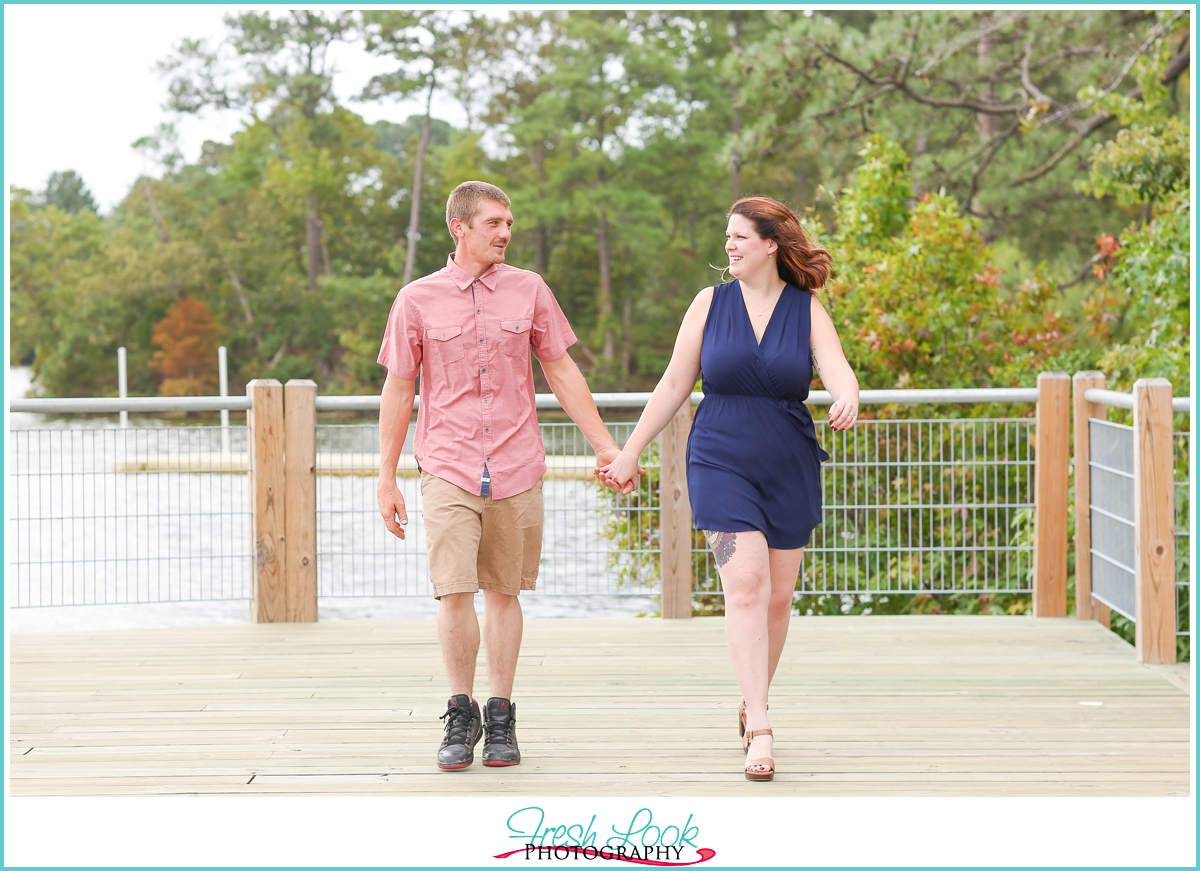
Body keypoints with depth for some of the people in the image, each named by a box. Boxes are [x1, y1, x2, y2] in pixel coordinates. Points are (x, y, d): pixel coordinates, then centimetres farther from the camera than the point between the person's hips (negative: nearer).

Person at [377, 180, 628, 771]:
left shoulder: (529, 290, 5)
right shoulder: (417, 300, 1)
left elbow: (562, 372, 11)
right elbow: (398, 391, 6)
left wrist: (606, 447, 7)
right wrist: (386, 478, 5)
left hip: (516, 469, 2)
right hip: (448, 469, -2)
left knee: (503, 592, 6)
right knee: (454, 592, -11)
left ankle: (501, 719, 17)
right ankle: (460, 716, 6)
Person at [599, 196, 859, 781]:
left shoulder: (807, 309, 2)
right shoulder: (710, 303, 3)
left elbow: (837, 370, -12)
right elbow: (674, 385, 7)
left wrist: (847, 401, -36)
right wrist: (630, 453, 7)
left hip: (790, 470, 2)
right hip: (721, 464, -2)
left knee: (777, 596, 8)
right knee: (745, 586, -15)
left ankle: (752, 703, 31)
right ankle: (759, 732, -19)